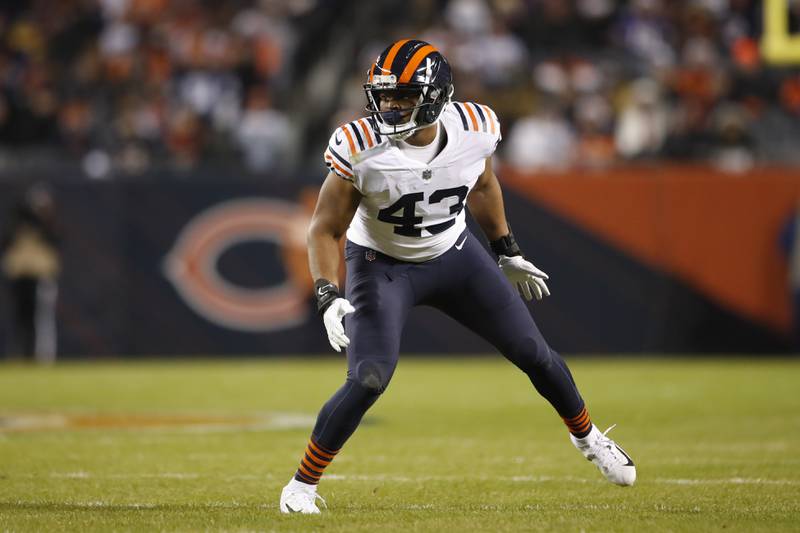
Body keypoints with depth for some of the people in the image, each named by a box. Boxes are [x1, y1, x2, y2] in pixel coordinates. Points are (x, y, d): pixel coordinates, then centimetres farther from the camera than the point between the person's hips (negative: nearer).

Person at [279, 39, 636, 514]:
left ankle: (587, 437, 37)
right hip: (384, 266, -3)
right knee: (368, 381, -20)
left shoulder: (475, 130, -19)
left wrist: (508, 253, 14)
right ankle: (303, 483, -2)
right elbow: (326, 230, -19)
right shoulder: (361, 149, -28)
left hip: (455, 256, 4)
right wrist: (329, 297, -33)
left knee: (535, 354, 8)